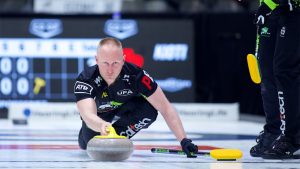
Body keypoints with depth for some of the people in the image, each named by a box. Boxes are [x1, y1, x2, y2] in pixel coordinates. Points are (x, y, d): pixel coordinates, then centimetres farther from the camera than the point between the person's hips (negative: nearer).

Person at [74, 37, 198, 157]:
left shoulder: (136, 75, -35)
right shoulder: (84, 80, -37)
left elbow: (165, 108, -31)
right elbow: (88, 116, -53)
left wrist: (183, 140, -40)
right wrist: (102, 126, -77)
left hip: (125, 108, -3)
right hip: (98, 116, 3)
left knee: (149, 111, -29)